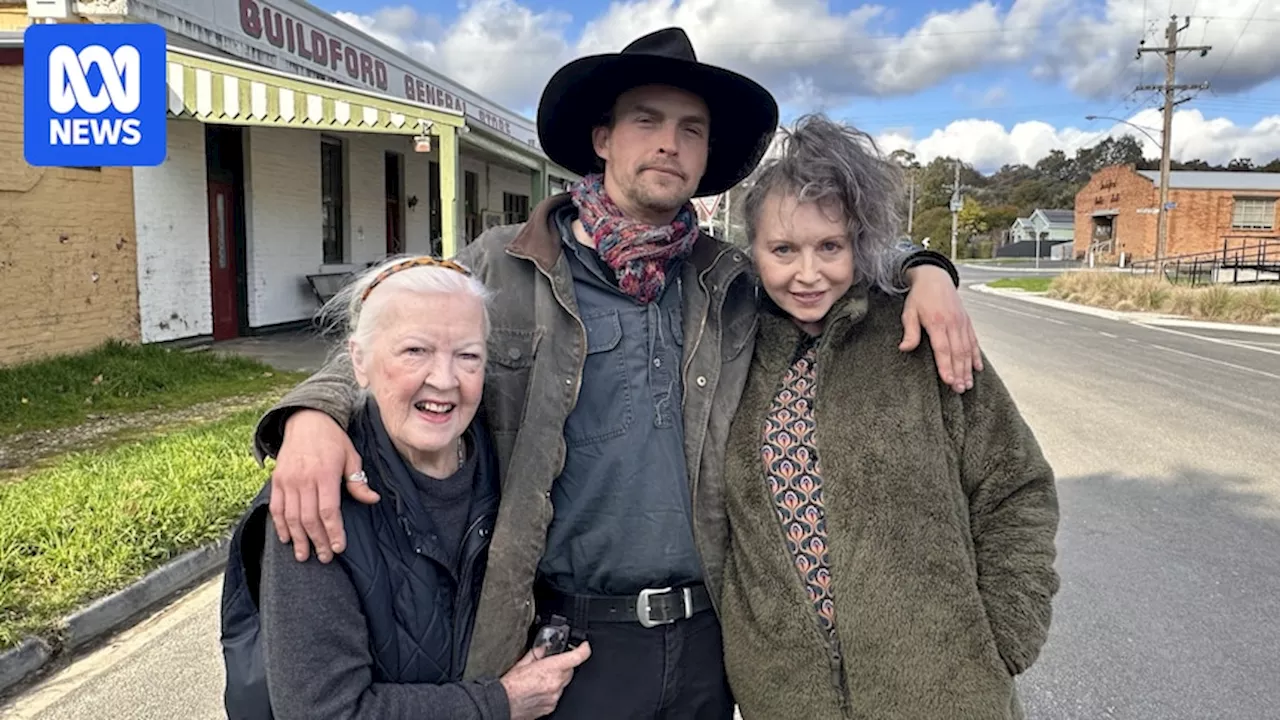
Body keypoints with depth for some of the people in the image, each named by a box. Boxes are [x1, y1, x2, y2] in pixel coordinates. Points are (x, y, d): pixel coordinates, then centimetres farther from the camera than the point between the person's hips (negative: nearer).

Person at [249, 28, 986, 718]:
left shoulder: (734, 283, 5)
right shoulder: (503, 267, -4)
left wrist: (925, 273, -1)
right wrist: (314, 415, -19)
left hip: (705, 635, 4)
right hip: (565, 639, -3)